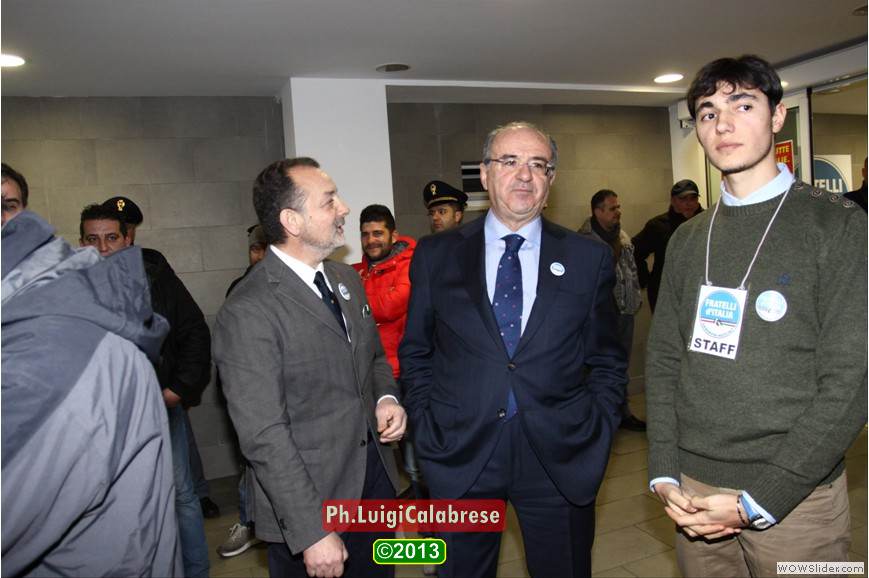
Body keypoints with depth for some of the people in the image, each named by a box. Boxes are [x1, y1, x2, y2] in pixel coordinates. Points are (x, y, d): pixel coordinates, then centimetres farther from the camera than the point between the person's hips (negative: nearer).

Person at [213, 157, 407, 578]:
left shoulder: (347, 279, 4)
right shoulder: (247, 312, -20)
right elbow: (264, 437, -20)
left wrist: (386, 398, -3)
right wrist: (312, 532, -20)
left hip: (377, 480, 7)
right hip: (309, 507, -7)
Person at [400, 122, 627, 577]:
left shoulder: (589, 258, 2)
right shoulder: (435, 255, 1)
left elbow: (607, 360, 8)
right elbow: (415, 354, 7)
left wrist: (595, 433, -1)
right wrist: (427, 429, 0)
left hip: (560, 458, 1)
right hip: (460, 457, 0)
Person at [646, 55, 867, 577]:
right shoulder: (688, 240, 6)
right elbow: (664, 361, 6)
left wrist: (759, 499, -14)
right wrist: (665, 474, -4)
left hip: (795, 498, -3)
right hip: (695, 492, 4)